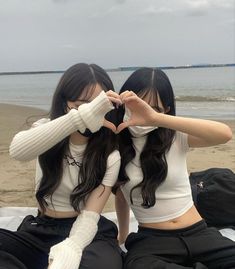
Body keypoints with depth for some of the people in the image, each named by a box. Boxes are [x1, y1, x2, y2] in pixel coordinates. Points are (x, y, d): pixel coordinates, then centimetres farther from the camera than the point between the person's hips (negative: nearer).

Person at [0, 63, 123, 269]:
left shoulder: (109, 156, -7)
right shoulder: (46, 130, -4)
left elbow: (90, 216, -16)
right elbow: (17, 150, -31)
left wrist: (69, 251, -39)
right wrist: (81, 116, -42)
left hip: (87, 233, -2)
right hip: (40, 231, 2)